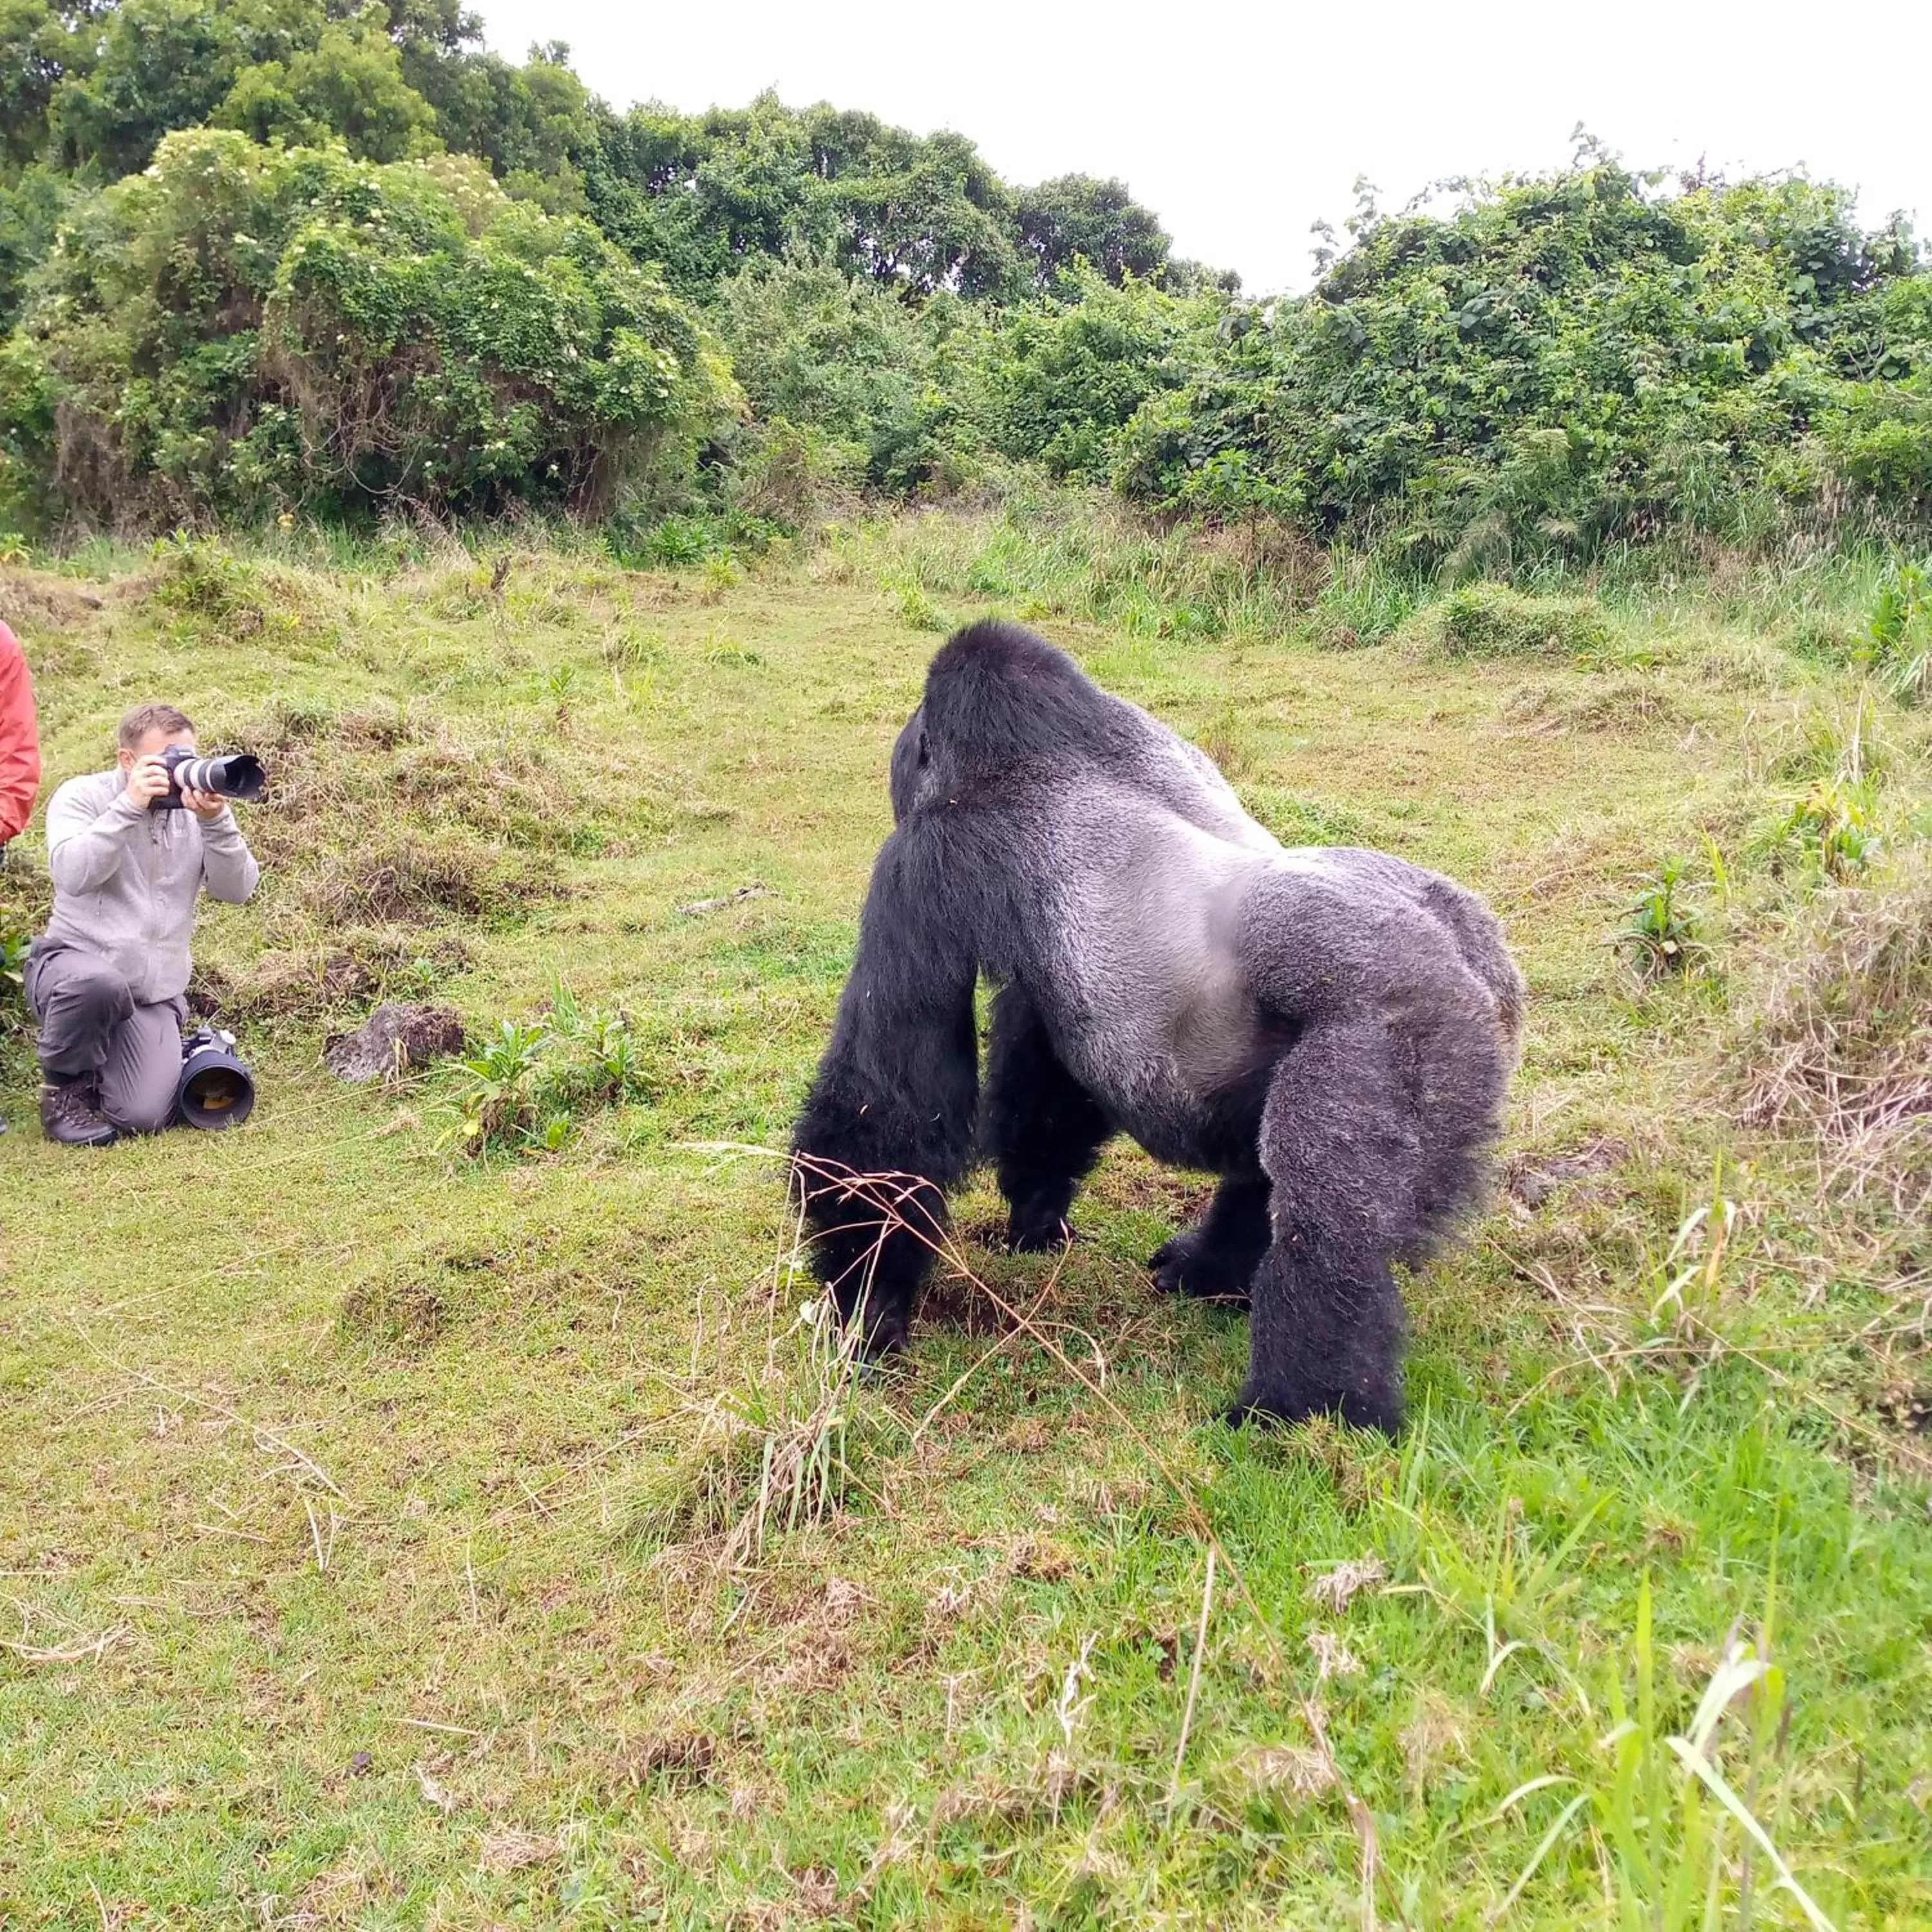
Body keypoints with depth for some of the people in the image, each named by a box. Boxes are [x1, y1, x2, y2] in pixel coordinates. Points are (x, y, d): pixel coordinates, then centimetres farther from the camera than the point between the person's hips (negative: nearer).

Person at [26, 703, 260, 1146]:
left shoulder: (196, 808, 7)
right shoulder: (82, 797, -1)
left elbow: (237, 890, -5)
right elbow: (72, 874, -19)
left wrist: (215, 821, -20)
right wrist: (131, 806, -23)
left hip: (154, 993, 2)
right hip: (75, 960, -2)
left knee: (142, 1118, -16)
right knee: (99, 983, -40)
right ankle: (64, 1088, -9)